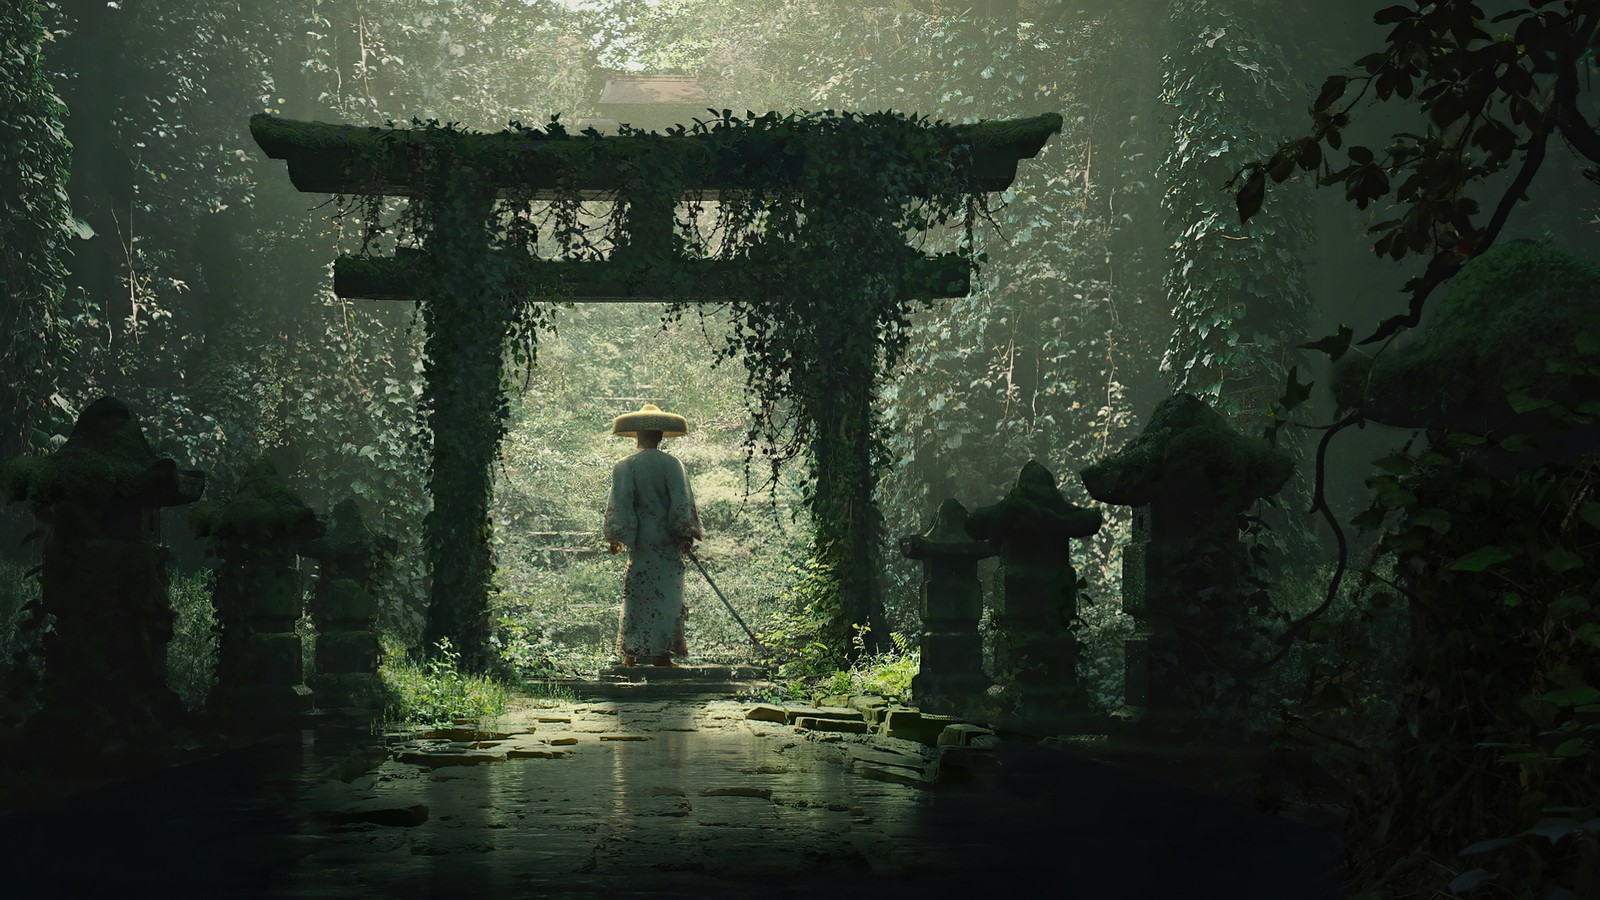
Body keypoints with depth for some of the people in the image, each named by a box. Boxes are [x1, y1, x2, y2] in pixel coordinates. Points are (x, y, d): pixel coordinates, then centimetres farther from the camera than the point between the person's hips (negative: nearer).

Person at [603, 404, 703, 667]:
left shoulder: (624, 468, -5)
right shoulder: (672, 465, -5)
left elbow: (618, 507, -7)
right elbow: (683, 505, -7)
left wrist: (615, 538, 3)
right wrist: (687, 535, 4)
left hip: (641, 544, 1)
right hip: (669, 545, -1)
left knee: (638, 600, 7)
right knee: (666, 598, 4)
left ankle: (631, 658, 8)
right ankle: (661, 655, 3)